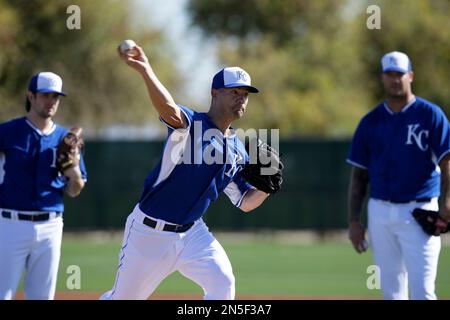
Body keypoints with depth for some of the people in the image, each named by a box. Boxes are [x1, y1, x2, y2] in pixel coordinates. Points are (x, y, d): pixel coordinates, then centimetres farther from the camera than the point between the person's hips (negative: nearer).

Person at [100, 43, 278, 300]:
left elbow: (245, 202, 12)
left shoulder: (238, 151, 5)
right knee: (123, 298, 8)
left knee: (222, 282, -18)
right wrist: (146, 71, -57)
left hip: (191, 233, 5)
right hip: (150, 231, -5)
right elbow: (170, 110, -38)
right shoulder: (190, 124, -14)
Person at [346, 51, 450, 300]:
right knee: (391, 290, 7)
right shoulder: (370, 121, 9)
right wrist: (353, 221, 3)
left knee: (422, 290, -11)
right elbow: (358, 174, 11)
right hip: (380, 212, 4)